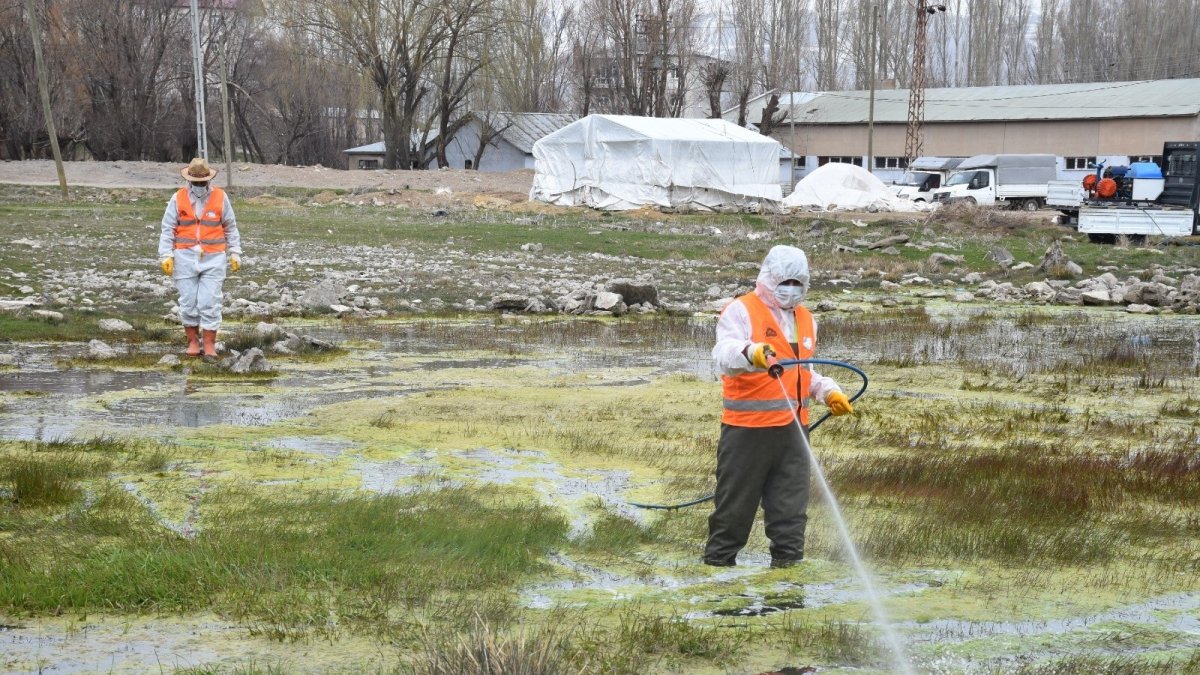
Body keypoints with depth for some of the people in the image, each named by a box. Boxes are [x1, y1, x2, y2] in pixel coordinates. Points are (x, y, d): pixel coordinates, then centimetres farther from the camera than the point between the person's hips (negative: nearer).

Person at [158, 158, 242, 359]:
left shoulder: (220, 198, 1)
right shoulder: (178, 199, 0)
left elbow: (231, 228, 9)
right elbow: (167, 229, 2)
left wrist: (234, 253, 7)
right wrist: (166, 256, -6)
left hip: (213, 258, -1)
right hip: (185, 257, 1)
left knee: (209, 303, -5)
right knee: (188, 303, 4)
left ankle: (210, 345, 0)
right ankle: (192, 342, 16)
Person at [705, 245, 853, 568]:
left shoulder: (805, 320, 18)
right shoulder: (742, 311, -6)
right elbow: (724, 354, -24)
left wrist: (829, 392, 12)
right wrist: (751, 352, -45)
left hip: (793, 427, 6)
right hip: (748, 428, -6)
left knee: (791, 502, 8)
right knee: (736, 501, 1)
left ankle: (788, 559, 16)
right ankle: (718, 560, 11)